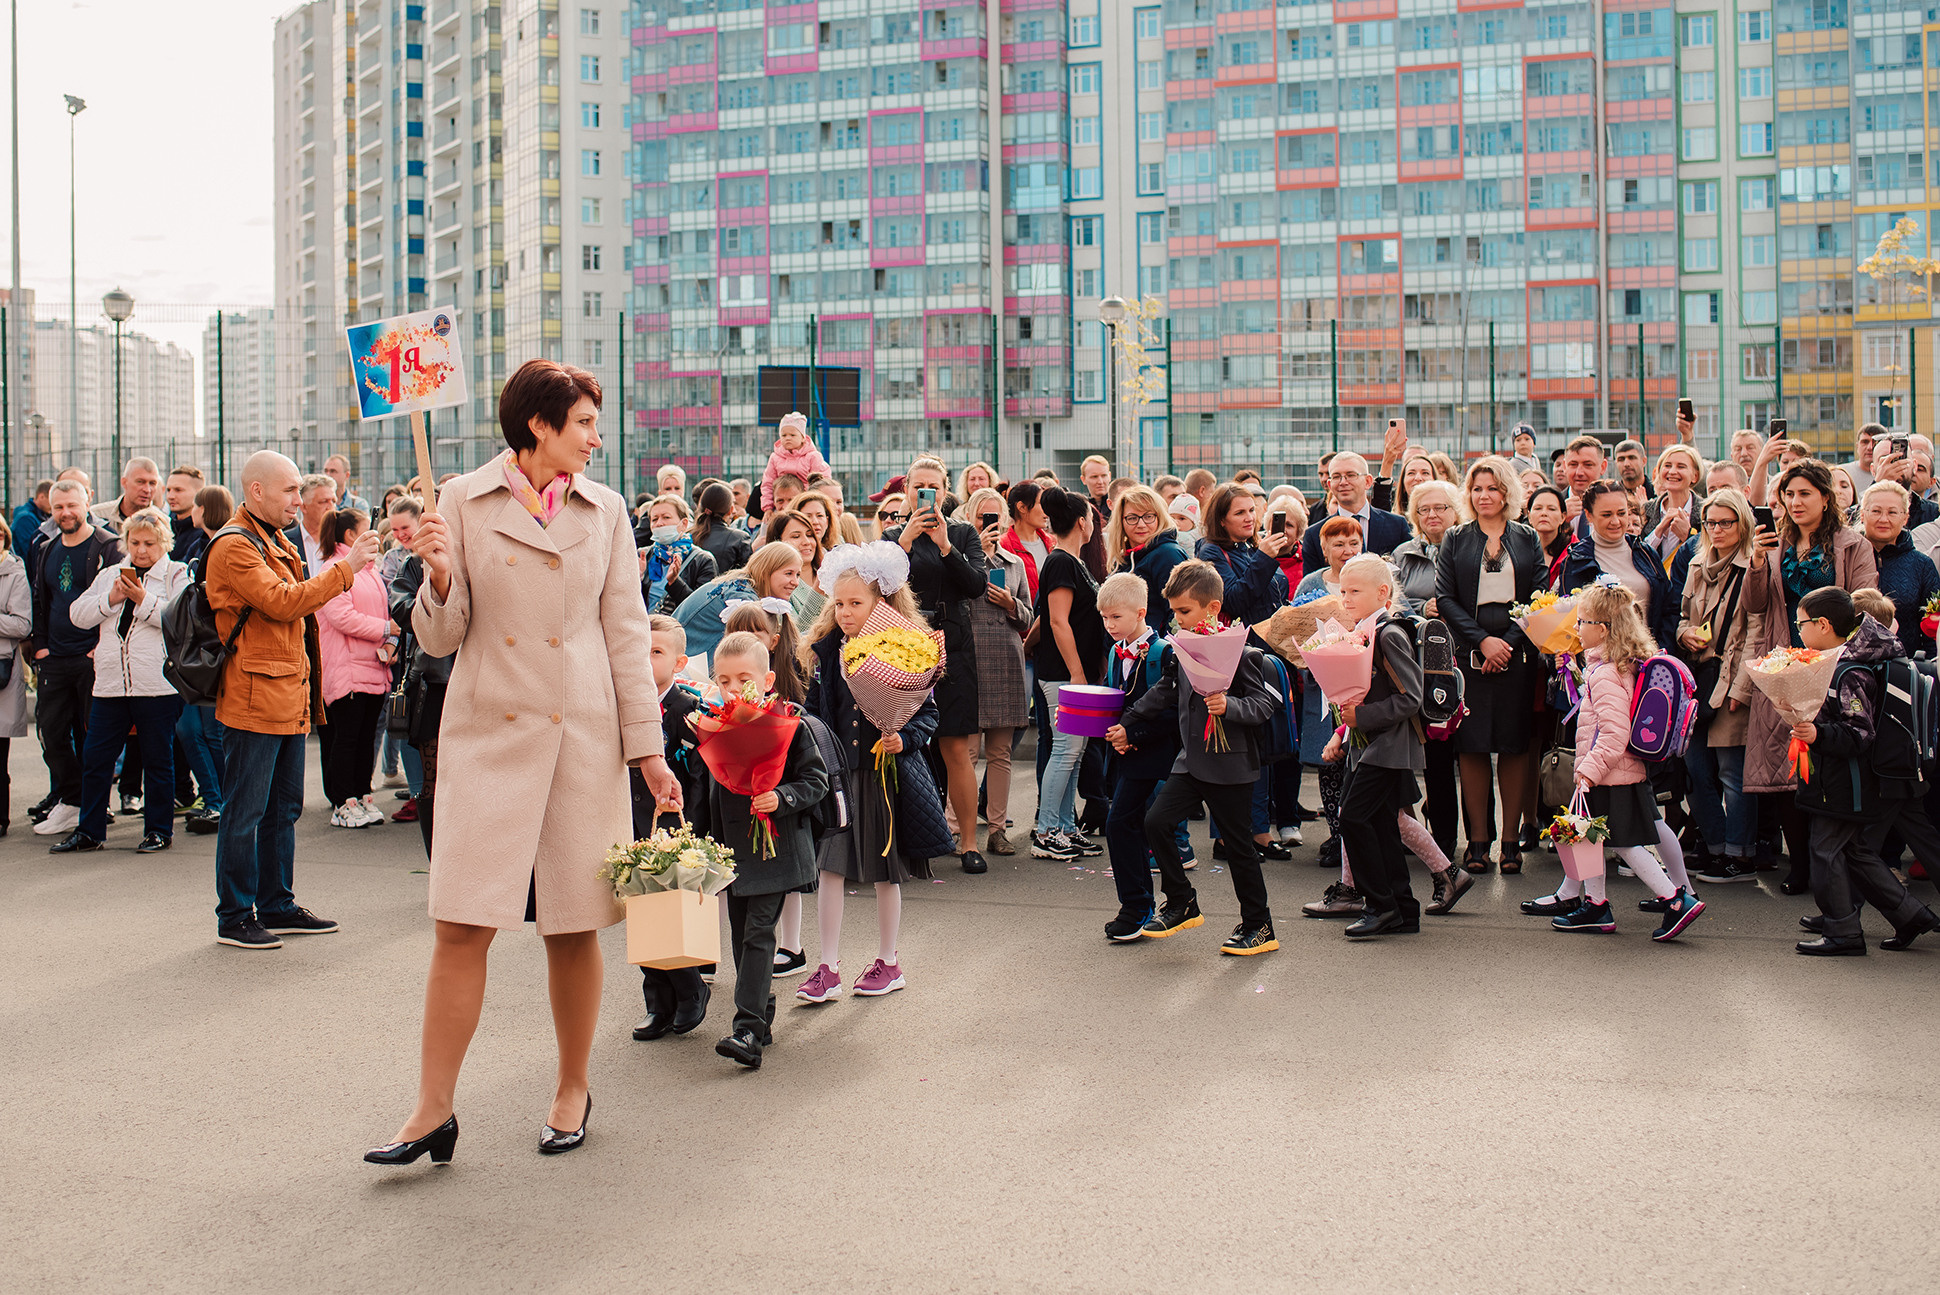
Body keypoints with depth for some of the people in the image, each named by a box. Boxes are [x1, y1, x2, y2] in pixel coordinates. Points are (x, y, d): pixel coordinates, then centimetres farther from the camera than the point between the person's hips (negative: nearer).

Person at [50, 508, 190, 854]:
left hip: (158, 685, -5)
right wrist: (110, 599, -7)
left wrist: (144, 600, -18)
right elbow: (78, 615, 7)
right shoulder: (109, 575, 17)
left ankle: (159, 830, 15)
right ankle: (89, 831, 15)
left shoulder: (177, 575, 2)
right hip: (111, 683, 5)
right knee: (95, 758, 6)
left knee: (158, 760, 5)